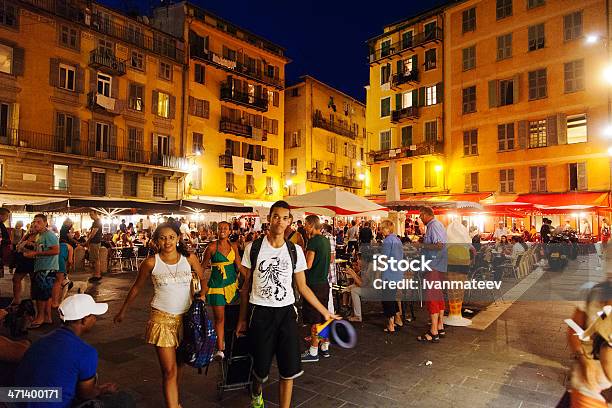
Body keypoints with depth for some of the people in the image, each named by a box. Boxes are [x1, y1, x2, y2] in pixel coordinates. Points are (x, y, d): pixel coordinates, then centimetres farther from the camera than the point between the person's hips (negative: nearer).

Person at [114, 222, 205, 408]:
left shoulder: (189, 258, -3)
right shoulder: (151, 263, -6)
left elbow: (202, 279, 10)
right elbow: (136, 288, 7)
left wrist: (201, 295, -8)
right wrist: (123, 311, 16)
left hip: (186, 316, 2)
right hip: (162, 318, -2)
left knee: (178, 364, 15)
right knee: (169, 370, -3)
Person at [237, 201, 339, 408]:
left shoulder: (295, 251, 0)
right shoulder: (254, 247, -3)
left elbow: (302, 287, 6)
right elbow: (246, 286, 4)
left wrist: (325, 312, 4)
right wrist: (242, 319, 6)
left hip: (286, 313, 1)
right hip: (259, 313, -1)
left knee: (289, 371, 2)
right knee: (261, 368, 10)